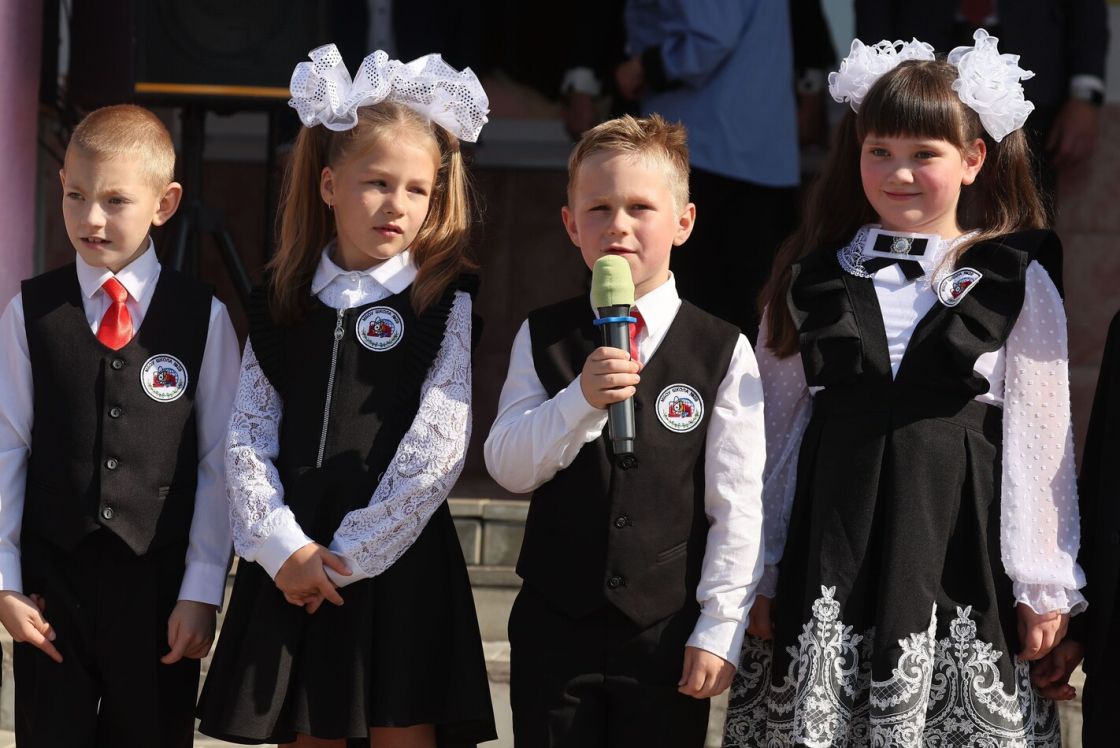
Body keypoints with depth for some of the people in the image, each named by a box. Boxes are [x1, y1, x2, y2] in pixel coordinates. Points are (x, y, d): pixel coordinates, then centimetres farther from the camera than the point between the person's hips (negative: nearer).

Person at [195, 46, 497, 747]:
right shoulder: (281, 304, 10)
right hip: (291, 570, 3)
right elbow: (248, 437, 5)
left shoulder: (446, 302, -1)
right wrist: (283, 546, -10)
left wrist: (349, 556, -11)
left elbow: (435, 452, -9)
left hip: (396, 560, -3)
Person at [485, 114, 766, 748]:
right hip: (556, 624, 2)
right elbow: (508, 467, -6)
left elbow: (738, 505, -4)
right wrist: (582, 399, -21)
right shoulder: (544, 339, 4)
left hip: (668, 634, -2)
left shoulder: (722, 351, -3)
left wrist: (719, 626, -8)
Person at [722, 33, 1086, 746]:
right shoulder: (812, 279, 9)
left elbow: (1040, 440, 1)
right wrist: (760, 571, 11)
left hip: (959, 546, -2)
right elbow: (778, 426, 13)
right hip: (830, 546, 2)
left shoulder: (1019, 285, 2)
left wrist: (1043, 586, -1)